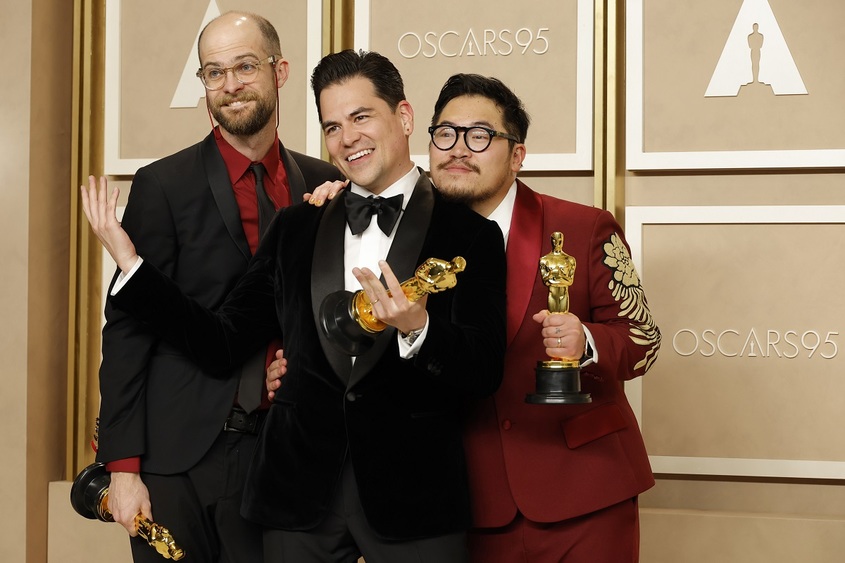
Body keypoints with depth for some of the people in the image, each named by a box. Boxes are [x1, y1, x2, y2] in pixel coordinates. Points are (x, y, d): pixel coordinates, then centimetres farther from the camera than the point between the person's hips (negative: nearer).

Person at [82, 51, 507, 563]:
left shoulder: (471, 235, -2)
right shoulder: (295, 229, 10)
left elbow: (486, 373, -10)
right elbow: (223, 344, 8)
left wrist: (417, 328, -28)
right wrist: (130, 261, 2)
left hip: (415, 501, -3)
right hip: (301, 499, 3)